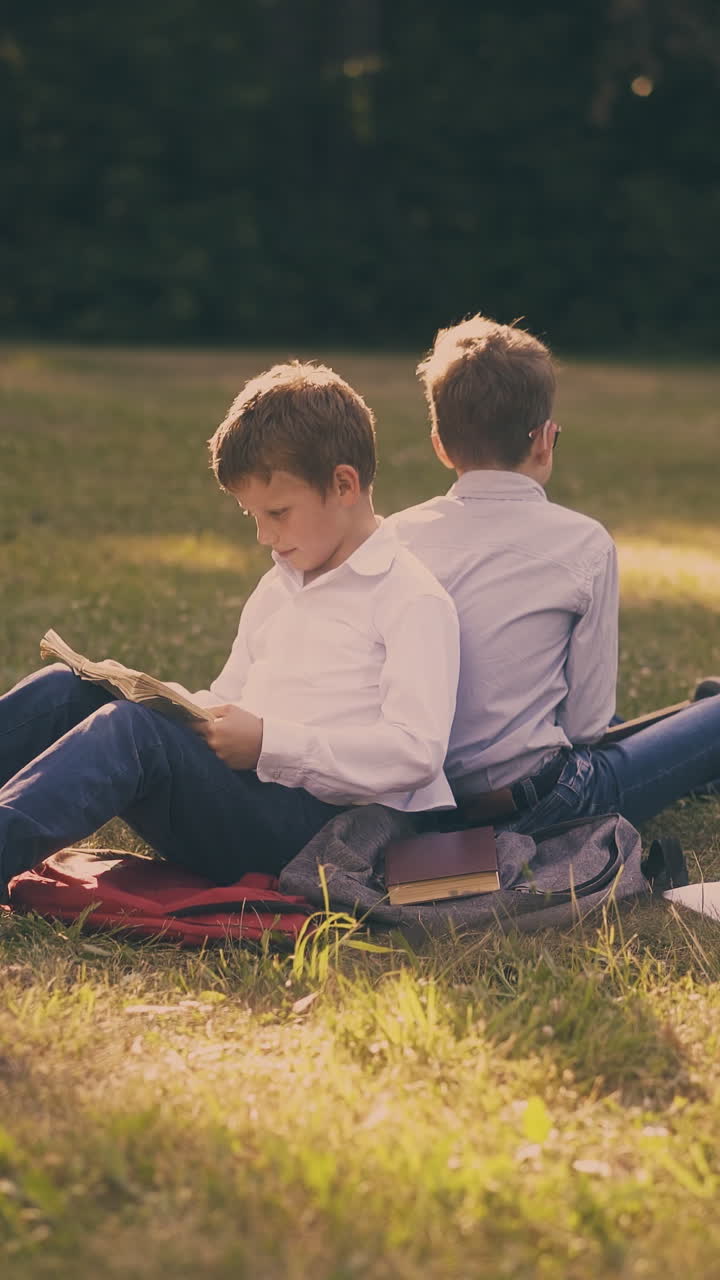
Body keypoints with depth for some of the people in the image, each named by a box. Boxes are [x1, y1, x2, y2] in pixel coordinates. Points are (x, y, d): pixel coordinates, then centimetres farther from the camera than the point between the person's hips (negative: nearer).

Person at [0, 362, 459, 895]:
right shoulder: (276, 589, 24)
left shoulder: (413, 600, -4)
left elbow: (417, 750, -16)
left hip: (308, 820, -8)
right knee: (64, 691, -6)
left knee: (133, 731, -31)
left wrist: (268, 742, -19)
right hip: (239, 797, 8)